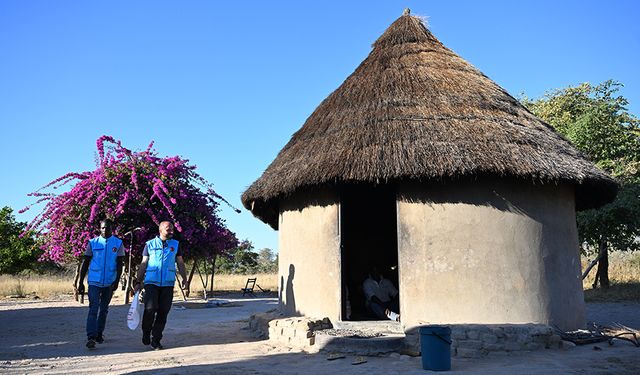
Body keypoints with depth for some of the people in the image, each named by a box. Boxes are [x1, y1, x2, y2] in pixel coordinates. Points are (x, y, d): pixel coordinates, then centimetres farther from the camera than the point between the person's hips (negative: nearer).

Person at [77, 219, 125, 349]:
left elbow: (120, 264, 0)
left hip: (109, 283, 2)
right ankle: (91, 337, -14)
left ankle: (99, 333, 26)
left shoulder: (118, 243, 2)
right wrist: (80, 282, 2)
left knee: (104, 310, 13)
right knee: (93, 309, -11)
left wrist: (117, 281, -10)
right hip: (94, 281, -1)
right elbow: (85, 263, 5)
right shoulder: (93, 243, 2)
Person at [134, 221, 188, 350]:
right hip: (151, 282, -2)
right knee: (150, 309, -12)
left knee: (163, 312, 2)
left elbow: (180, 264, 12)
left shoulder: (175, 245, 11)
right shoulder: (150, 244, 7)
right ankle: (146, 332, 14)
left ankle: (156, 339, 13)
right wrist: (138, 282, 3)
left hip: (168, 284, 2)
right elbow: (143, 264, 9)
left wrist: (184, 280, 1)